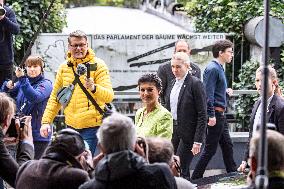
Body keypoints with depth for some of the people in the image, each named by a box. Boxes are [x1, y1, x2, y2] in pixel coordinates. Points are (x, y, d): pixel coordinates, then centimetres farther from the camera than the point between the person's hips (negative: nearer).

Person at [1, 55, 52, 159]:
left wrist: (22, 79, -30)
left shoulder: (46, 84, -5)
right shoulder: (22, 82, 12)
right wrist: (7, 86, -14)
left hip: (38, 135, -6)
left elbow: (35, 97, -25)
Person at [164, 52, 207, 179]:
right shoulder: (174, 83, 13)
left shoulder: (195, 84, -10)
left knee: (180, 170, -10)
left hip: (187, 134, -7)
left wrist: (198, 141, -16)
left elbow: (202, 115, -12)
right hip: (172, 132, 7)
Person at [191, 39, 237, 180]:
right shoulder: (212, 69, -15)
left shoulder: (219, 68, 16)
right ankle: (195, 178, -2)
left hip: (220, 114, 10)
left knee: (227, 145, 15)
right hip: (215, 114, -10)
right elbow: (208, 94, -21)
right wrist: (211, 115, -23)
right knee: (210, 149, -6)